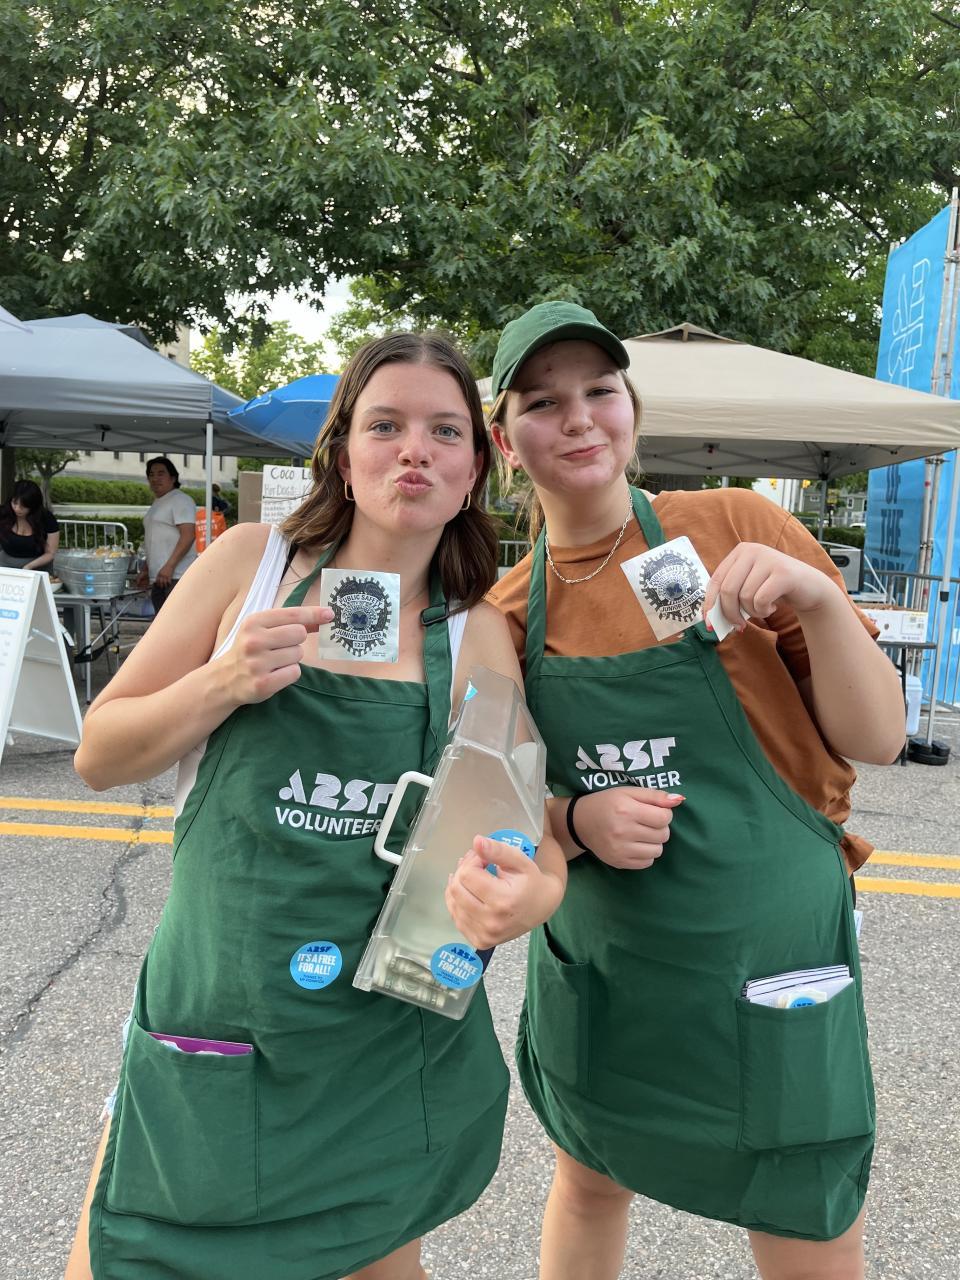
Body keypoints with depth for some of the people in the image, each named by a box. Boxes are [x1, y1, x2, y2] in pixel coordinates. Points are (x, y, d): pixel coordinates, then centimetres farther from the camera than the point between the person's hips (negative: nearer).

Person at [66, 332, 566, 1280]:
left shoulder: (478, 639, -3)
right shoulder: (250, 562, -5)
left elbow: (532, 834, 1)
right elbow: (99, 757, -1)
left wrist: (532, 893, -22)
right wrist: (223, 683, -19)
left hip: (391, 1049, 1)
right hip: (206, 1018, 0)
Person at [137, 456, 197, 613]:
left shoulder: (180, 500, -7)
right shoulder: (157, 504, 22)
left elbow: (188, 535, -18)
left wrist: (169, 566, -24)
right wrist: (147, 571, 22)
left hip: (177, 576, -10)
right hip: (159, 578, 10)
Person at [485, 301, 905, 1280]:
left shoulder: (739, 528, -11)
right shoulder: (507, 612, -3)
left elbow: (877, 740, -8)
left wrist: (820, 601, -24)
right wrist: (576, 819, -14)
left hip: (769, 959, -2)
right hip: (595, 965, 3)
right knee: (587, 1185, 25)